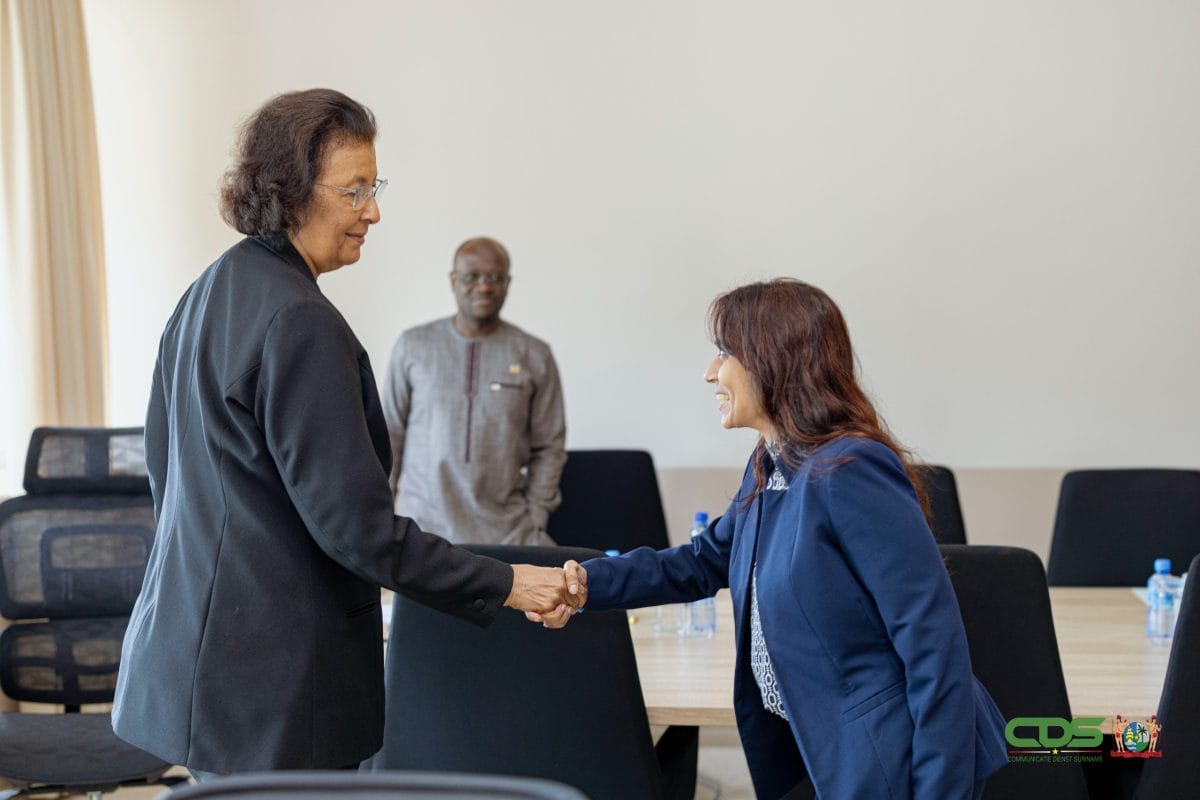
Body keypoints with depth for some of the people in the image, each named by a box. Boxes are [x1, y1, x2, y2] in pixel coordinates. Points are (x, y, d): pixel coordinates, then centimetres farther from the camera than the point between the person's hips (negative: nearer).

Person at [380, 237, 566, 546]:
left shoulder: (535, 355, 6)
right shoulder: (413, 345, 6)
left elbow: (549, 447, 7)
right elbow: (389, 436, 10)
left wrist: (535, 518, 0)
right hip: (422, 527, 0)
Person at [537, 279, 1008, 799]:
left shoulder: (851, 473, -22)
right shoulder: (767, 469, 7)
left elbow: (935, 642, -23)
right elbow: (706, 561, 21)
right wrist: (592, 581, 6)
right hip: (828, 754, 9)